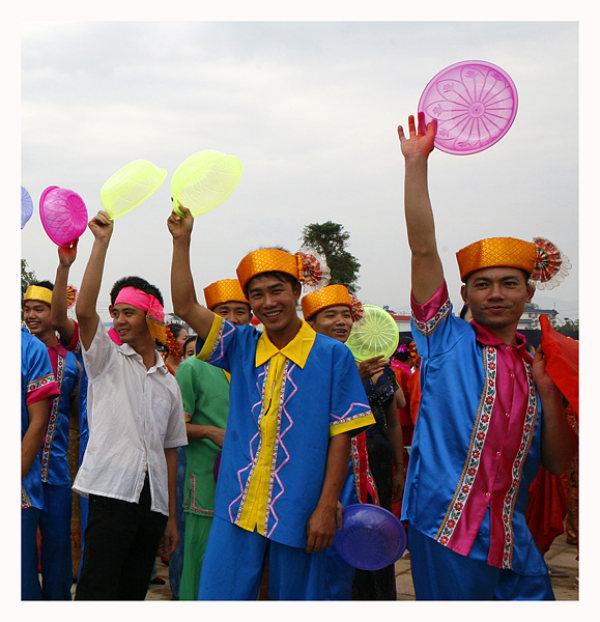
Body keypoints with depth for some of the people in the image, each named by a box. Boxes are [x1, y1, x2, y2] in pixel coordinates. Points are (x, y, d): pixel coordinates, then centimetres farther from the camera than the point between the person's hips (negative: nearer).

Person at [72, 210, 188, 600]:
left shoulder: (169, 382, 17)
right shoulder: (107, 359, 7)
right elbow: (84, 310, -11)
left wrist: (171, 515, 14)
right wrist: (102, 242, -13)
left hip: (153, 500, 4)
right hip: (112, 490, -4)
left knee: (134, 593, 8)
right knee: (97, 592, -13)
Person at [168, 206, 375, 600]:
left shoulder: (332, 356, -2)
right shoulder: (242, 347, 7)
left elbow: (340, 436, -4)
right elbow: (186, 307, 0)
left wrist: (327, 508, -8)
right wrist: (182, 241, -8)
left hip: (297, 512, -2)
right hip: (238, 509, 3)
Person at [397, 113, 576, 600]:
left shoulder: (535, 366, 11)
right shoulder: (447, 341, 2)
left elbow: (558, 462, 8)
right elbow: (423, 248, -6)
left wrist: (547, 391, -4)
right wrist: (416, 162, -10)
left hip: (513, 539, 4)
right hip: (447, 529, -4)